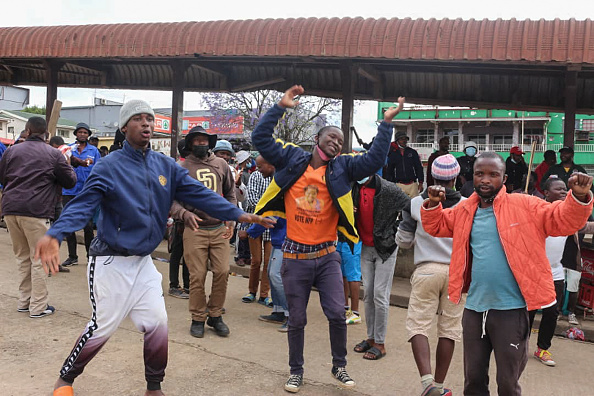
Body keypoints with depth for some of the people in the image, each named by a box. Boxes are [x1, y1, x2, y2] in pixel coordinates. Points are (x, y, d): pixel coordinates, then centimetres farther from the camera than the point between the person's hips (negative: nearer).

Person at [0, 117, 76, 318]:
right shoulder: (54, 154, -1)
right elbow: (70, 181, 5)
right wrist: (66, 167, 23)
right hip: (36, 212, -4)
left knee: (22, 257, 16)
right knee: (39, 259, 3)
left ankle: (24, 301, 22)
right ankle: (38, 306, 6)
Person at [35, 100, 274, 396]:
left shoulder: (165, 166, 2)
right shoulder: (109, 166, -14)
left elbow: (199, 193, -4)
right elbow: (82, 204, -24)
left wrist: (239, 215, -15)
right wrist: (55, 235, -43)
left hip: (144, 262, 5)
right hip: (111, 261, -5)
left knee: (157, 322, 4)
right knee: (103, 326, 3)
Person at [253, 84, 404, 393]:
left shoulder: (342, 167, 1)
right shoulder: (291, 158, 0)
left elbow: (374, 159, -9)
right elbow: (260, 138, -3)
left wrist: (386, 124, -12)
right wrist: (280, 107, -8)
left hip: (326, 255, 1)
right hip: (295, 256, -1)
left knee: (337, 314, 1)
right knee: (297, 320, 10)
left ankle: (339, 367, 25)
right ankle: (296, 371, 30)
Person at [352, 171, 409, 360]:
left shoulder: (388, 189, -17)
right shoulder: (355, 188, -1)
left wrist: (396, 233, -11)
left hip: (385, 247, -5)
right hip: (366, 247, 5)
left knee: (380, 295, -3)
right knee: (367, 294, 10)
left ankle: (380, 343, 8)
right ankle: (371, 337, 24)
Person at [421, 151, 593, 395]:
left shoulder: (524, 206, -6)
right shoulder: (464, 210, 7)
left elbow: (564, 220, -10)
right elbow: (436, 226, 18)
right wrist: (433, 203, 0)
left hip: (511, 309, -4)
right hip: (474, 308, 4)